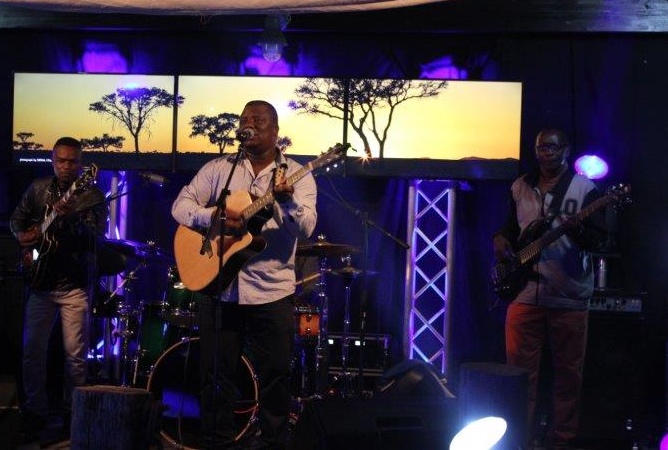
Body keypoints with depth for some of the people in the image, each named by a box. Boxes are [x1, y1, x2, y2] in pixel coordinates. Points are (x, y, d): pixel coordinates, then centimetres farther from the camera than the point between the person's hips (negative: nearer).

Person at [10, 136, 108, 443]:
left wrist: (71, 217, -33)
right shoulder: (37, 189, 8)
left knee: (75, 354, -3)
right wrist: (21, 236, 0)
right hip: (40, 280, 4)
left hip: (75, 284, -3)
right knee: (32, 350, 4)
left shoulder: (92, 196, -5)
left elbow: (97, 237, -17)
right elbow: (17, 218, 21)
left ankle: (72, 412, 13)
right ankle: (35, 412, 17)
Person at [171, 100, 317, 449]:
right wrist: (212, 217, -16)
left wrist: (287, 199, -30)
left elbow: (305, 229, -10)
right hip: (219, 286, 2)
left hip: (272, 292, -2)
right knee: (215, 374, 6)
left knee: (275, 377, 3)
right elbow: (180, 204, 3)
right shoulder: (217, 169, 8)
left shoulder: (297, 175, 2)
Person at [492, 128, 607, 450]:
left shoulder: (584, 188, -1)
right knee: (520, 369, 4)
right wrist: (500, 241, 2)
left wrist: (578, 231, -26)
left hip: (570, 295, -3)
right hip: (525, 292, 3)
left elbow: (598, 240, -6)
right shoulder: (520, 187, 11)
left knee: (568, 372, 4)